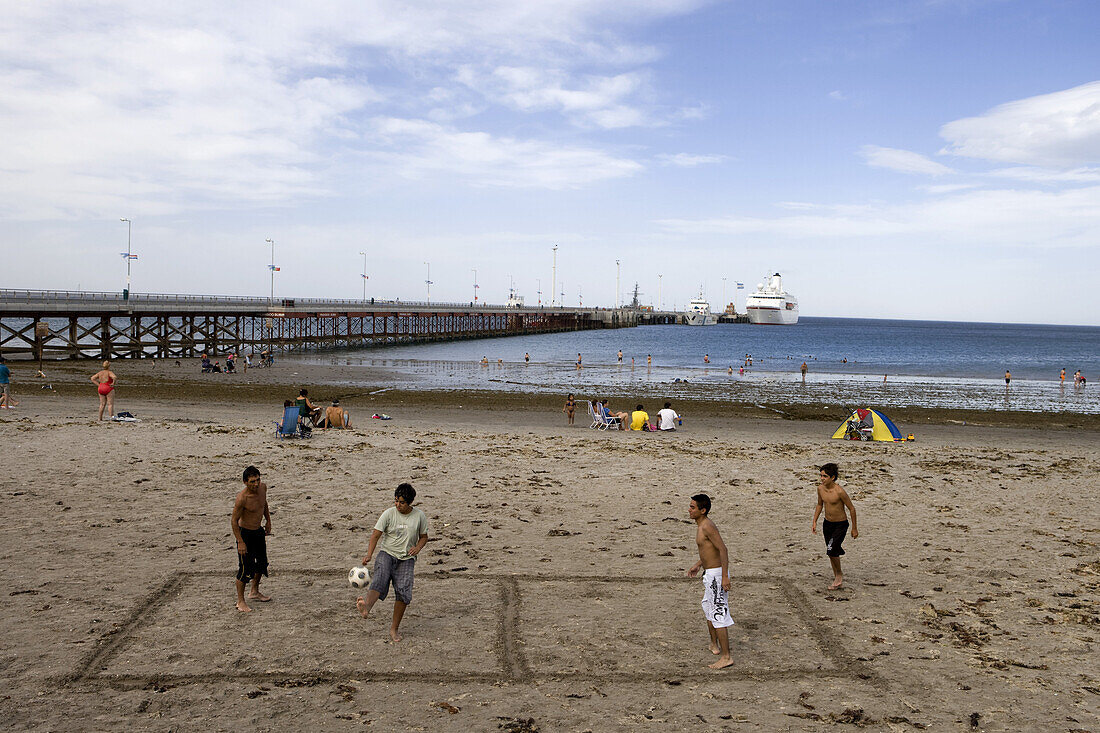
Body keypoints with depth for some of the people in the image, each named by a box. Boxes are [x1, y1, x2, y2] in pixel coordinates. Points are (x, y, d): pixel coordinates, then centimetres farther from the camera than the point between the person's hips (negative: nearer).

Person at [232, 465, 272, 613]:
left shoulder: (263, 487, -8)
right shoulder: (242, 498, -28)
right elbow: (234, 520, -21)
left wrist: (268, 521, 19)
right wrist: (240, 542, -20)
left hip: (258, 531, 8)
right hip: (245, 533, -8)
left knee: (262, 563, 20)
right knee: (245, 568, -4)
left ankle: (254, 592, 40)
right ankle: (240, 601, 11)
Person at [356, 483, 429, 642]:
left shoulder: (419, 516, 1)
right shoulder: (389, 513, -3)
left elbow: (424, 537, 12)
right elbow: (376, 534, -6)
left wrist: (418, 547, -10)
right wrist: (369, 555, -19)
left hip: (406, 559, 1)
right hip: (387, 553, -1)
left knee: (404, 592, -11)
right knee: (380, 580, -30)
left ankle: (394, 629, 5)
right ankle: (366, 607, -58)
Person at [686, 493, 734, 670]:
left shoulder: (707, 526, -20)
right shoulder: (701, 525, 10)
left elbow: (723, 549, -24)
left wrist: (724, 576, -26)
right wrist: (698, 565, 23)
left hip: (716, 574, -11)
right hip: (709, 574, 11)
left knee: (718, 615, -6)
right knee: (708, 609, 25)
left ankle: (726, 657, 0)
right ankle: (714, 645, 42)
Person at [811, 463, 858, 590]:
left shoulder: (839, 491, -24)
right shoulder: (820, 488, -6)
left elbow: (851, 509, -13)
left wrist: (854, 528, -7)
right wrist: (814, 522, 7)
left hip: (841, 525, -6)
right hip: (827, 523, 6)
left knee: (831, 550, -18)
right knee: (831, 552, 13)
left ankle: (839, 574, 9)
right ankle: (837, 578, 31)